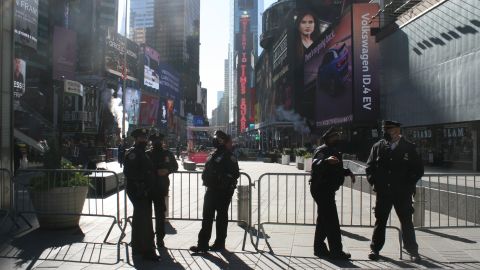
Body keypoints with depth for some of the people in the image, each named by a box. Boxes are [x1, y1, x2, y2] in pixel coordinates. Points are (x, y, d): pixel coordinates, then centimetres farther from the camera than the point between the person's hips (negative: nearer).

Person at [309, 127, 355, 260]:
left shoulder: (333, 151, 19)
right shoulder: (322, 150, -13)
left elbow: (336, 168, 31)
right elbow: (315, 165, -33)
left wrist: (348, 172, 16)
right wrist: (326, 161, -51)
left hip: (327, 189, 11)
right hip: (321, 189, -11)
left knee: (324, 219, 15)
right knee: (331, 220, -9)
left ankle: (319, 248, 25)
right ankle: (336, 251, -5)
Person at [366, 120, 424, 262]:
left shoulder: (409, 147, -2)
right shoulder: (378, 147, 2)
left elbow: (418, 169, 3)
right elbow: (369, 167, 8)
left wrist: (409, 184, -4)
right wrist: (374, 182, -3)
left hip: (403, 193, -1)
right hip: (382, 192, 1)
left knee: (407, 222, 7)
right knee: (380, 221, 9)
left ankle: (412, 250, 20)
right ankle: (375, 249, 20)